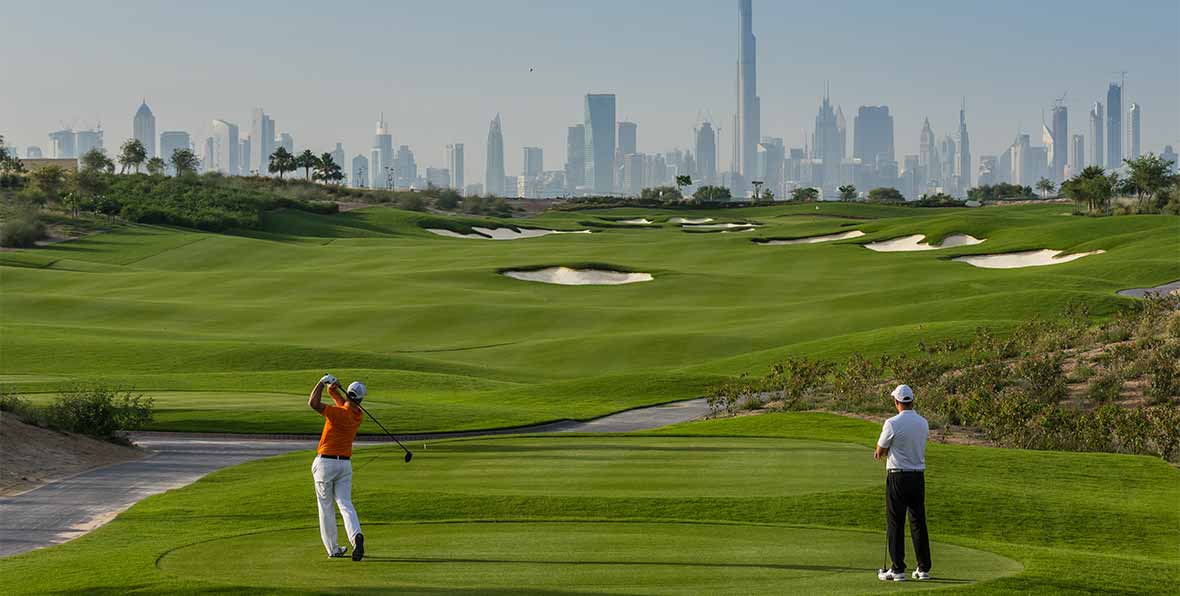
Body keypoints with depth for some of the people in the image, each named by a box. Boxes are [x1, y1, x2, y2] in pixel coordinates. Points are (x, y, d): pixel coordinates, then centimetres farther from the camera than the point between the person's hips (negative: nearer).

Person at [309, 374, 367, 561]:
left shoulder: (339, 413, -18)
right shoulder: (359, 415, 4)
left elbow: (313, 403, -27)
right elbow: (337, 397, 16)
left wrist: (323, 382, -16)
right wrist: (332, 388, -4)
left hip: (325, 463, -5)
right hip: (345, 463, 5)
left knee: (325, 506, 7)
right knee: (345, 504, 0)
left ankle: (333, 548, 8)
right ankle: (356, 535, -27)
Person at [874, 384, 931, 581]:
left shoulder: (892, 423, -14)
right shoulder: (923, 424, 5)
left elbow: (880, 451, -3)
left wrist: (882, 452, 19)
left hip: (898, 476, -5)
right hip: (918, 476, 5)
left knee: (895, 523, 0)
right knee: (918, 522, 10)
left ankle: (898, 569, -2)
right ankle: (924, 568, 11)